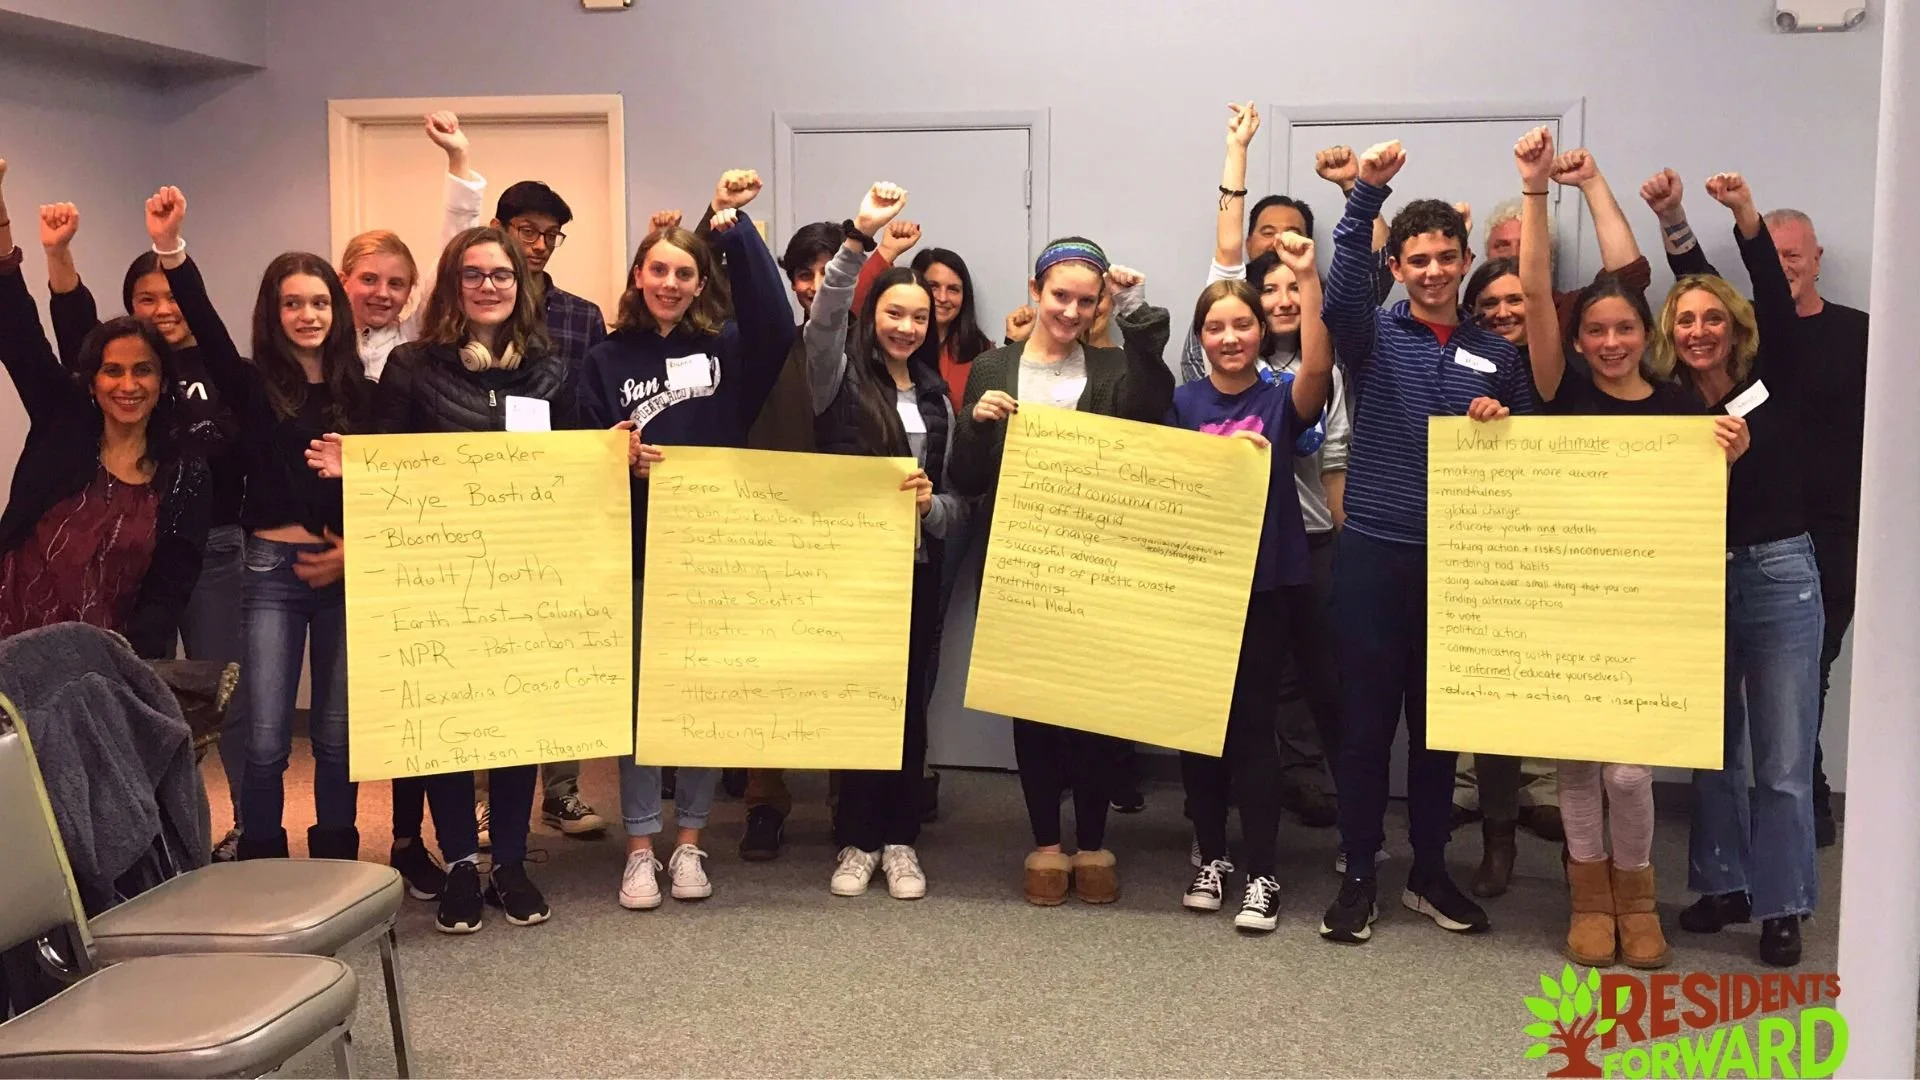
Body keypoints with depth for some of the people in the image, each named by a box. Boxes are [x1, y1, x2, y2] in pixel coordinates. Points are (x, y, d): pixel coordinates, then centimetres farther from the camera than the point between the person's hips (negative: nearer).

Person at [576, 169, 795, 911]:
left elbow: (774, 316, -18)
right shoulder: (607, 360, 5)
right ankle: (640, 849, 14)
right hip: (637, 549, 0)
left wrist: (733, 225, -23)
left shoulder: (728, 347, 3)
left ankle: (689, 844, 19)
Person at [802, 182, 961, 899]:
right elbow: (823, 321, -22)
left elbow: (959, 501, 11)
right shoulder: (842, 379, 0)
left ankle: (901, 841, 19)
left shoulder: (937, 399, 13)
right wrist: (860, 236, -32)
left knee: (911, 705, 7)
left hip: (915, 568, 4)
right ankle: (859, 840, 15)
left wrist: (933, 503, -14)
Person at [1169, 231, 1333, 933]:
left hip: (1267, 582, -2)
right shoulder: (1183, 404, 4)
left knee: (1254, 723, 1)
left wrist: (1307, 281, -29)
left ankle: (1262, 873, 8)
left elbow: (1318, 368, -21)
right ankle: (1212, 856, 24)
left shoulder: (1281, 399, 0)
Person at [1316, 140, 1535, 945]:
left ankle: (1429, 873, 25)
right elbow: (1341, 285, -21)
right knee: (1365, 719, 3)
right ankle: (1358, 876, 14)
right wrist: (1365, 193, -32)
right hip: (1372, 552, -2)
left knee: (1438, 722, 12)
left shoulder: (1498, 354, 9)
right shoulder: (1371, 335, 1)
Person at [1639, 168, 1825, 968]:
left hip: (1779, 577, -2)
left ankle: (1781, 905, 13)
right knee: (1712, 751, 12)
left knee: (1783, 758, 3)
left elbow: (1777, 306, -15)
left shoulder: (1773, 387, -2)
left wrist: (1747, 219, -27)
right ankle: (1722, 884, 26)